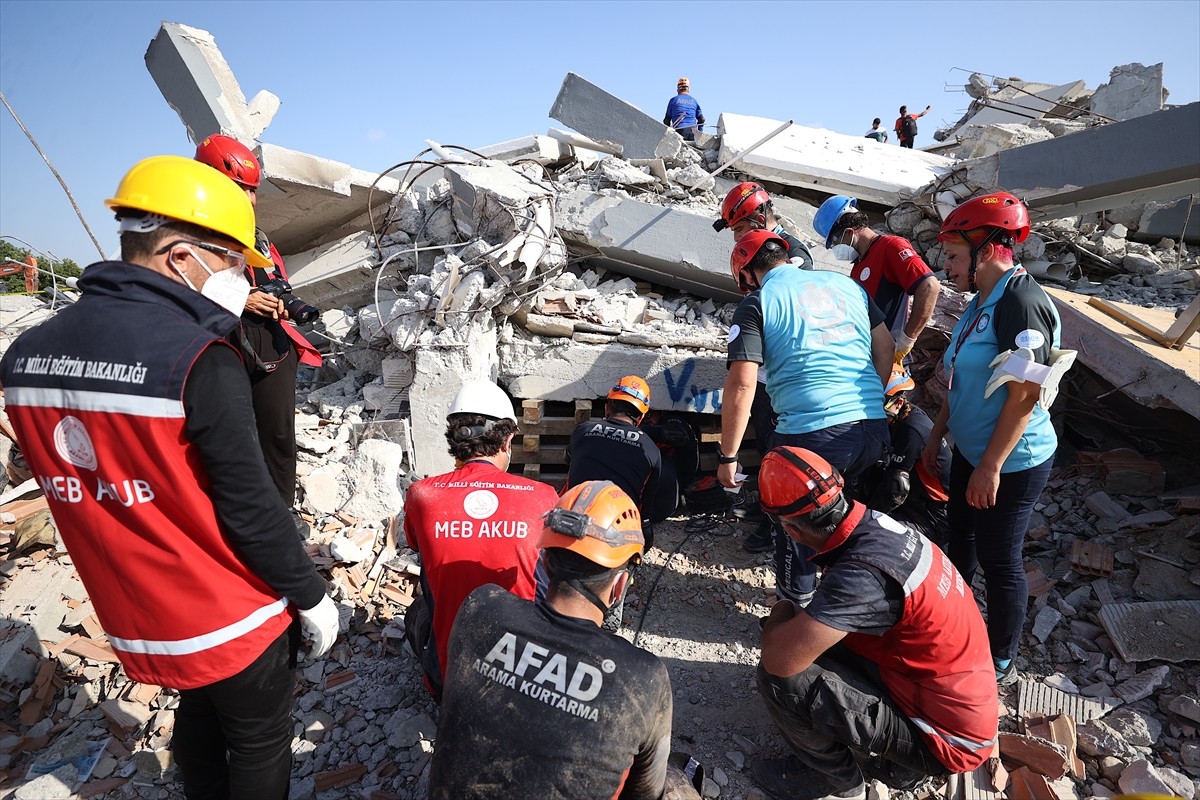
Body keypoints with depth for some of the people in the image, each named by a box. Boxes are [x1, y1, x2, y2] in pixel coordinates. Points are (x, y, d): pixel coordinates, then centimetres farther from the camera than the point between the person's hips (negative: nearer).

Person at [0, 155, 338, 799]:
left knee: (198, 719, 30)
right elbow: (249, 507, -23)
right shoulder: (199, 358, -27)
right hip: (232, 621, -6)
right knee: (260, 743, 18)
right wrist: (311, 595, -9)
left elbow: (73, 481, 5)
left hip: (136, 619, 7)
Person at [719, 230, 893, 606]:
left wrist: (727, 456, -4)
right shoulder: (845, 282, 16)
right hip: (874, 428, 6)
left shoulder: (756, 303, 0)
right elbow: (885, 349, 20)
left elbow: (741, 385, -10)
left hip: (811, 434, -6)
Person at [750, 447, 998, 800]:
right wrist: (798, 622, 2)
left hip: (948, 738, -8)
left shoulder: (862, 574, -33)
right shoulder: (875, 523, -7)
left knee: (779, 677, -19)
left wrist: (780, 615, -12)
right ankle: (890, 759, 16)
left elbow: (780, 658, -33)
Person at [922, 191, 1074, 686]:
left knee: (998, 560, 5)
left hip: (1011, 463, -9)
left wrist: (991, 467, -22)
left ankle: (1001, 664, 25)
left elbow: (1024, 395, -24)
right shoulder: (982, 302, 7)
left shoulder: (1021, 303, -22)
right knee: (961, 535, 22)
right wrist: (936, 435, 17)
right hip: (971, 451, 9)